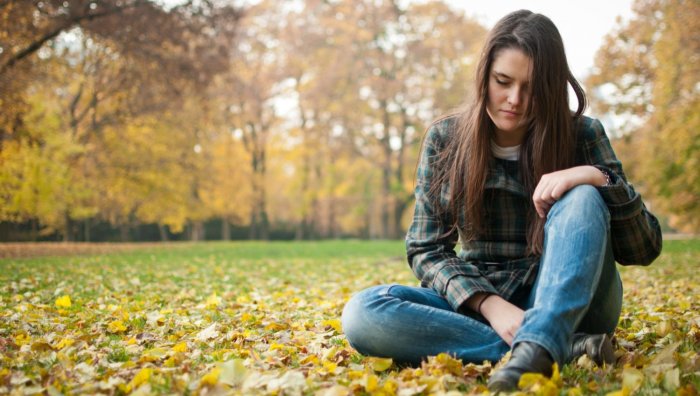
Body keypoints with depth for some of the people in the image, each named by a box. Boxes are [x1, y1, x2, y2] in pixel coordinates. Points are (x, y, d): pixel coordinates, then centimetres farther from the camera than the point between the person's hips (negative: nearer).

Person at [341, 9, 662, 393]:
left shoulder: (581, 135, -3)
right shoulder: (445, 139, 0)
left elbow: (644, 249, -5)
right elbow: (426, 250, -3)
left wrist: (600, 178, -24)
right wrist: (489, 303, -21)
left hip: (568, 305, -1)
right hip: (477, 303, 2)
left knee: (583, 199, -27)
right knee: (361, 313, -26)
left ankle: (533, 351, -43)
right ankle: (564, 349, -28)